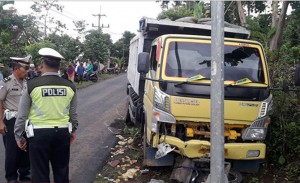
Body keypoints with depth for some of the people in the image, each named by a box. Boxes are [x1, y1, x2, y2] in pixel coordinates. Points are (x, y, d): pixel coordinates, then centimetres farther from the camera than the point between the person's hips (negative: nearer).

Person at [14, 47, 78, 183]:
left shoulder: (32, 85, -10)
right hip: (63, 133, 3)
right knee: (62, 172, 18)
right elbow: (73, 114, 9)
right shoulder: (70, 86, 0)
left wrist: (18, 136, 9)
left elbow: (22, 115, -4)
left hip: (39, 134, -3)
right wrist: (73, 130, 26)